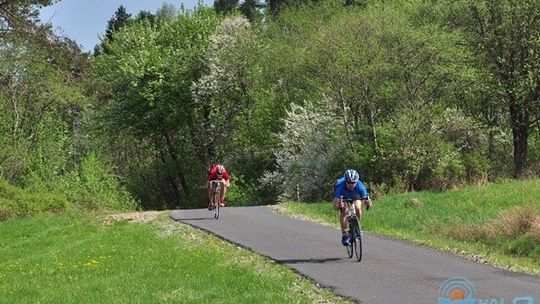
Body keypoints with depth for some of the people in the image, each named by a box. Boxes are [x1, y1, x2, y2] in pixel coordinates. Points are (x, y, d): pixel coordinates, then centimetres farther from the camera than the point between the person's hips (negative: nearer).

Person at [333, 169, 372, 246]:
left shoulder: (359, 185, -35)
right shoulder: (340, 185, -39)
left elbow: (365, 200, -38)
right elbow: (335, 204, -44)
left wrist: (367, 202, -60)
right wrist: (337, 205, -66)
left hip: (355, 197, 2)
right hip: (343, 198, -2)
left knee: (357, 208, -24)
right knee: (344, 210, -26)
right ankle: (344, 235, -19)